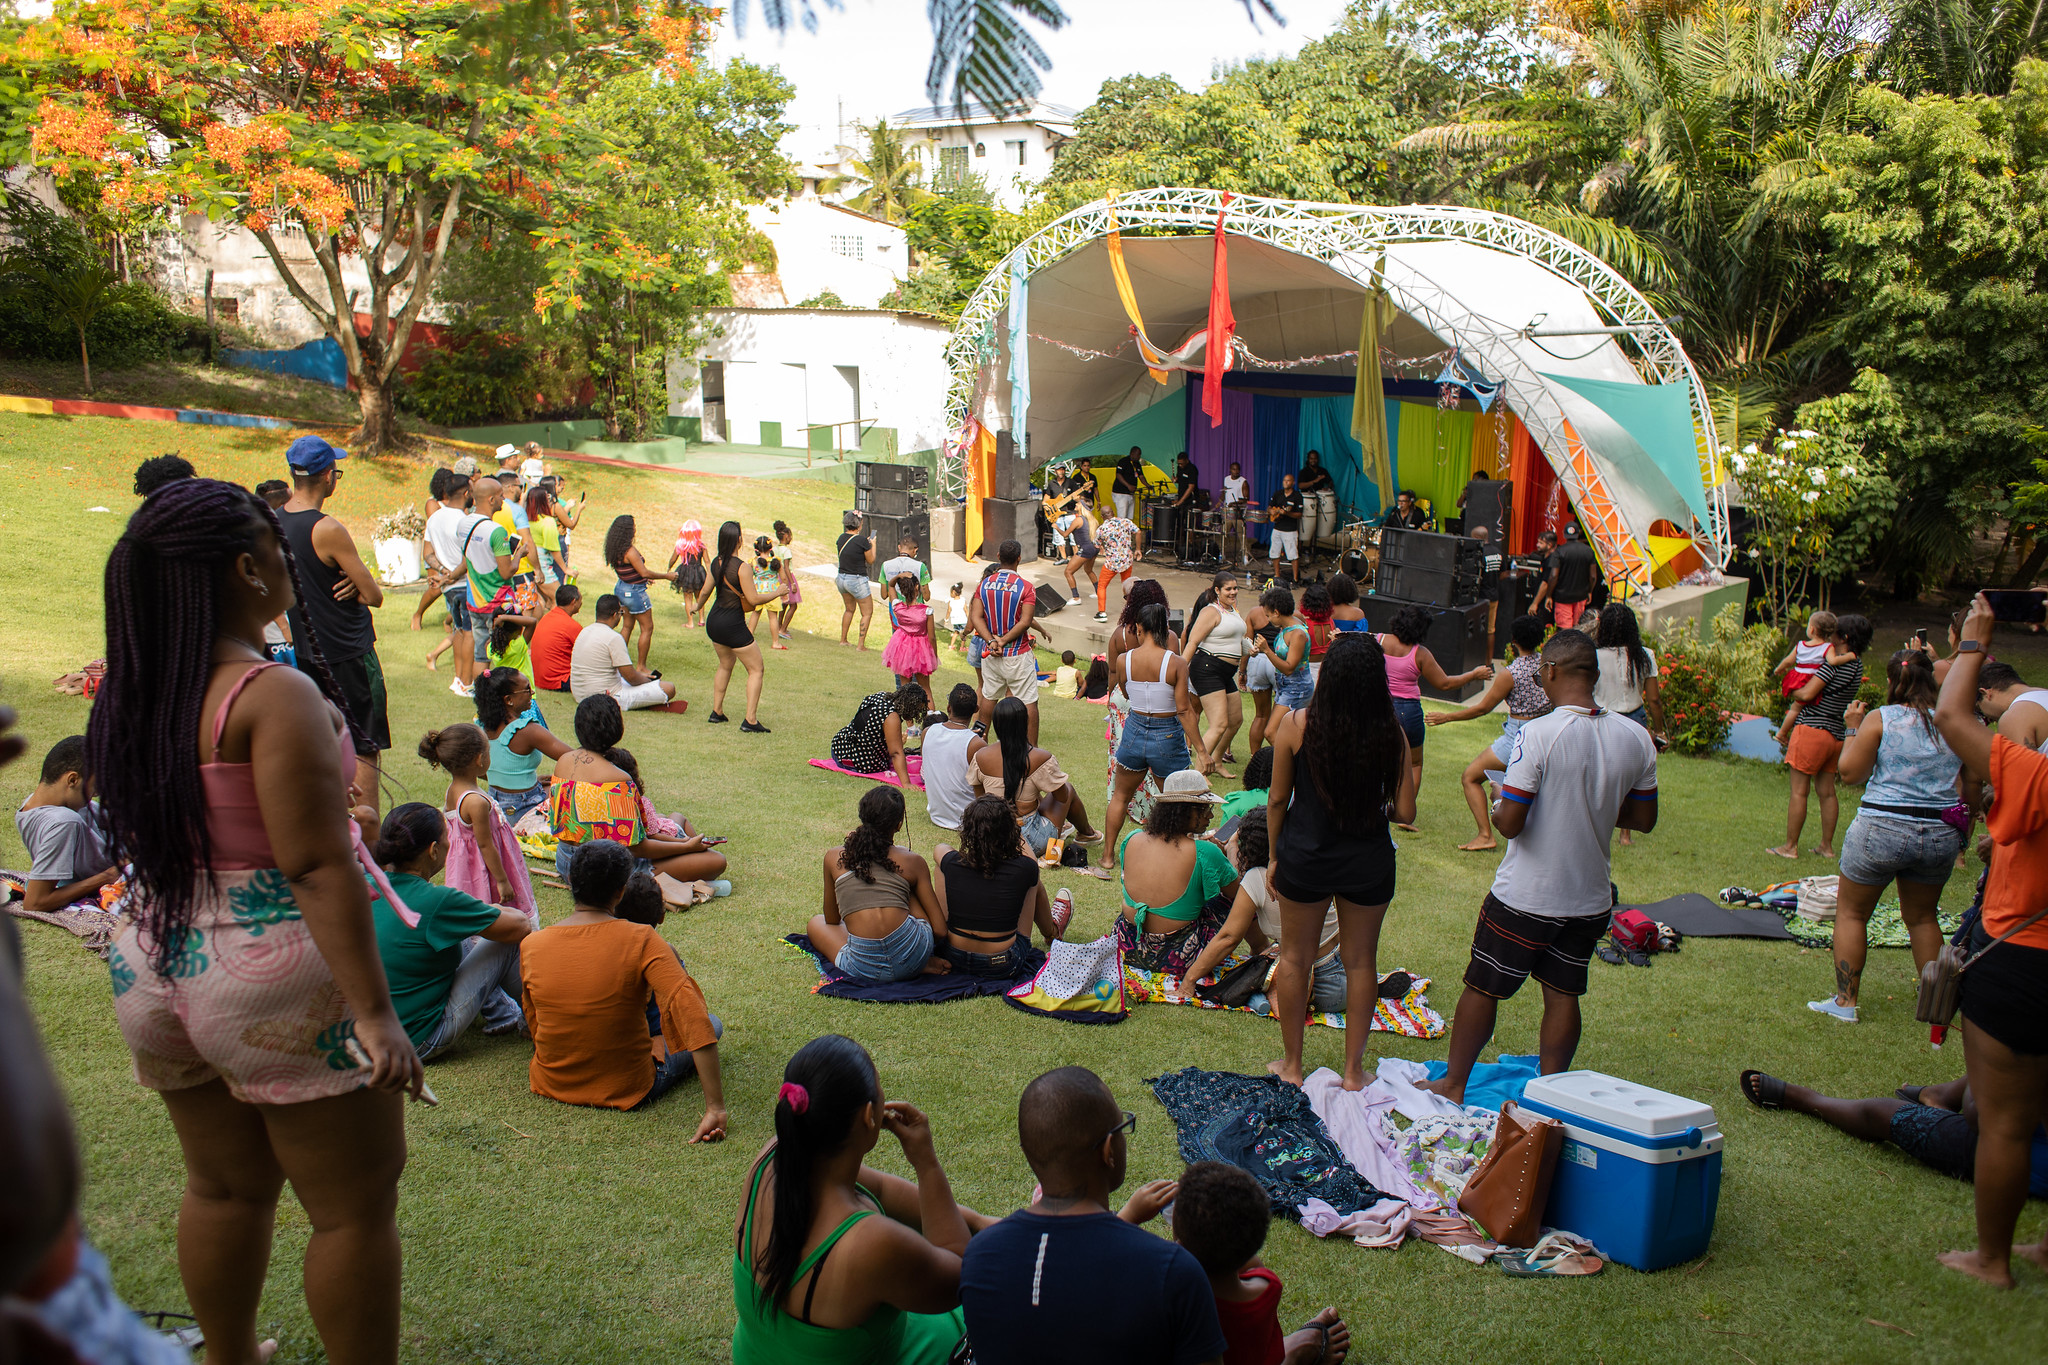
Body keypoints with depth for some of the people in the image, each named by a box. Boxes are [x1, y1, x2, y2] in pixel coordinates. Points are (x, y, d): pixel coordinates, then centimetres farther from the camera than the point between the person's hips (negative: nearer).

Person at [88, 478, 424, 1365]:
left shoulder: (131, 695, 2)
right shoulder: (274, 696, -20)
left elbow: (144, 843, 14)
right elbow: (318, 868, -24)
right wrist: (374, 1011, -23)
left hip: (154, 972, 8)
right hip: (270, 982, -8)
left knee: (223, 1187, 23)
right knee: (354, 1205, 7)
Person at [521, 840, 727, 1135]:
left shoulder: (530, 946, -10)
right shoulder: (642, 942, -21)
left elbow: (534, 1025, 5)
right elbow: (694, 1020, -28)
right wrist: (715, 1108, -27)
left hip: (550, 1084, 4)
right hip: (627, 1093, -4)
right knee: (711, 1025, 20)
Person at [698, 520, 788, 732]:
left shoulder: (715, 563, 1)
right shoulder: (741, 567, -20)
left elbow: (705, 591, 15)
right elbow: (753, 600, -18)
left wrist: (697, 605, 36)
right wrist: (777, 593, -3)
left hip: (713, 623, 8)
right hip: (733, 626, -8)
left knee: (725, 664, 28)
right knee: (757, 669, 3)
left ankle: (716, 712, 30)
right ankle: (750, 720, -3)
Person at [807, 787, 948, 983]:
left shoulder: (834, 857, 9)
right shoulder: (911, 862, 7)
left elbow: (832, 921, 23)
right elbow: (940, 930, 8)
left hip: (864, 969, -2)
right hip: (913, 956, 3)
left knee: (816, 923, 31)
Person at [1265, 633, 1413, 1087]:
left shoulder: (1296, 725, -14)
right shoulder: (1392, 734, -13)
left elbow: (1278, 799, -6)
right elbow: (1404, 812, -9)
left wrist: (1274, 857, 7)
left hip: (1304, 858, 0)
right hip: (1369, 862, 1)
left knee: (1295, 959, 16)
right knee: (1361, 962, 16)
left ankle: (1291, 1065, 27)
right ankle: (1353, 1070, 27)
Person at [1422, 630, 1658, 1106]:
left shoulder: (1537, 735, -21)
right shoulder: (1636, 737, -4)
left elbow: (1510, 823, -21)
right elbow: (1643, 819, 6)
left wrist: (1497, 808, 0)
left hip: (1524, 898, -5)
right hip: (1591, 898, 5)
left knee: (1483, 989, 11)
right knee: (1563, 994, 17)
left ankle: (1453, 1085, 24)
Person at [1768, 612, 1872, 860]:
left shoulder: (1833, 664, -17)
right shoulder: (1857, 665, 9)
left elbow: (1807, 694, -20)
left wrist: (1792, 690, 2)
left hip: (1813, 729, -8)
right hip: (1835, 734, 8)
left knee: (1799, 791, -2)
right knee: (1827, 791, 13)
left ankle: (1790, 846, 2)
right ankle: (1827, 846, 18)